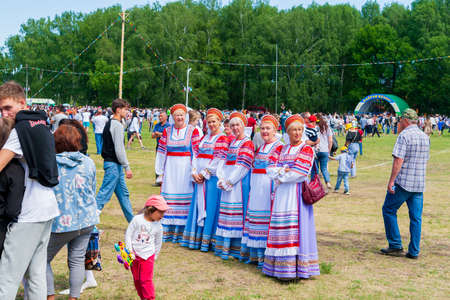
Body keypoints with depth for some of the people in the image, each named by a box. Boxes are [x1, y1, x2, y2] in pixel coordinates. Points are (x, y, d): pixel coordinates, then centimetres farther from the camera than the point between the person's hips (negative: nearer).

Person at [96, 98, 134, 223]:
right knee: (104, 194, -8)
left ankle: (132, 221, 24)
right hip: (113, 164, -11)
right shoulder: (117, 125, -15)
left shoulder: (109, 123, 15)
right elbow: (119, 149, -20)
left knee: (123, 193, 15)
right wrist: (127, 167, -16)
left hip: (110, 162, 11)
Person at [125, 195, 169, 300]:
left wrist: (155, 256, 14)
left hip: (148, 256, -1)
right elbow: (128, 234, -5)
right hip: (134, 255, 1)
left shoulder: (158, 226, -5)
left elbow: (158, 243, 9)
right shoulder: (137, 219, -10)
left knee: (146, 280, -6)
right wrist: (130, 252, -7)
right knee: (137, 280, 10)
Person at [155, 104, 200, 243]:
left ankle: (181, 232, 4)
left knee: (184, 198, -2)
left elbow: (196, 152, -1)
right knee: (169, 198, 1)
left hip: (185, 169, -2)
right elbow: (161, 151, 11)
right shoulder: (167, 131, 10)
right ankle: (167, 231, 8)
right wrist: (160, 170, 8)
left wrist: (194, 171, -7)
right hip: (170, 168, 2)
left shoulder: (193, 131, 1)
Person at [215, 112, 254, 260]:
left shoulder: (247, 143, -5)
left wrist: (229, 181, -14)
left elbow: (243, 166, -12)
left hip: (240, 180, -7)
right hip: (227, 181, 7)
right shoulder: (231, 142, 18)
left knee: (237, 212, -7)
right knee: (225, 212, 8)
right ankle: (224, 246, 14)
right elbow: (224, 161, 12)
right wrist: (221, 179, -3)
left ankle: (236, 248, -2)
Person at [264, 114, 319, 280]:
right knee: (280, 229, 4)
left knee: (295, 227, -9)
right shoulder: (282, 149, 17)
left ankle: (296, 267, -5)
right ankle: (280, 266, 11)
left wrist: (280, 176, -2)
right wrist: (280, 170, -12)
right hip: (281, 194, 6)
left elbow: (298, 173, -12)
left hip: (297, 193, -5)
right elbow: (270, 168, 7)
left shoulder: (307, 149, -1)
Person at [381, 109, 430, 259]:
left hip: (403, 182, -7)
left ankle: (395, 245, 7)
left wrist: (391, 180, -16)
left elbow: (399, 160, -18)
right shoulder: (425, 137, 12)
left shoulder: (404, 135, -11)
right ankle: (414, 251, 10)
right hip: (419, 184, 7)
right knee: (416, 217, 8)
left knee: (388, 210, 8)